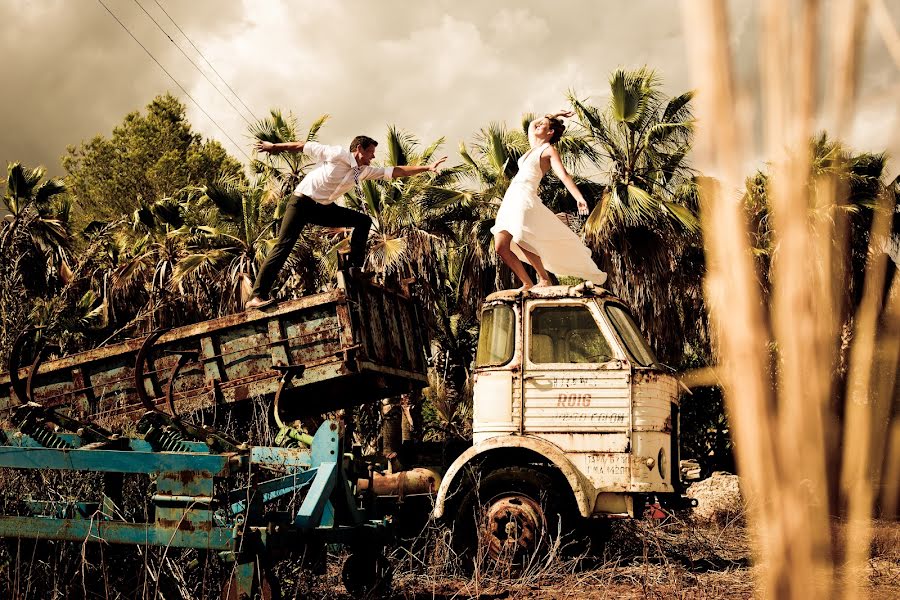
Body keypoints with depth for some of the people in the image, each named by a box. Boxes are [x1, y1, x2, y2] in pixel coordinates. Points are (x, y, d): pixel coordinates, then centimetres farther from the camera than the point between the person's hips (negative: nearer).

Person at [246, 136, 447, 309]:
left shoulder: (364, 171, 6)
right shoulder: (337, 154, -14)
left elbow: (396, 171, 6)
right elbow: (304, 146, -7)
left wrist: (427, 168, 2)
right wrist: (274, 146, 0)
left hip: (324, 208, 8)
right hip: (302, 202, -8)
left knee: (363, 221, 0)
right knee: (284, 245, -20)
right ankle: (257, 296, -24)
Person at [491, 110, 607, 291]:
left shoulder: (549, 150, 1)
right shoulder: (535, 147, 24)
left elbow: (563, 175, -13)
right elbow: (531, 124, 42)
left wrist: (579, 197, -26)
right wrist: (553, 115, 38)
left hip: (526, 198, -8)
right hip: (510, 200, 8)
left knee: (522, 241, -22)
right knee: (501, 247, -5)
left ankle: (544, 279, -6)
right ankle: (527, 283, 1)